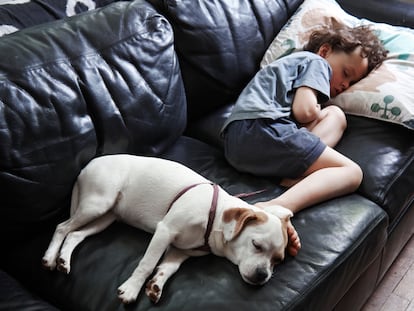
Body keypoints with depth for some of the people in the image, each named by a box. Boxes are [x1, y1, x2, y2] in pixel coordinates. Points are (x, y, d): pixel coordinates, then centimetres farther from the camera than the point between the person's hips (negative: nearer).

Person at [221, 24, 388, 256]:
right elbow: (304, 111, -6)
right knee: (352, 173, -8)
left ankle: (292, 179, -14)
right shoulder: (316, 62, 10)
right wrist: (319, 112, 14)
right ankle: (276, 209, -38)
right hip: (263, 126, -9)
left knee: (336, 115, 16)